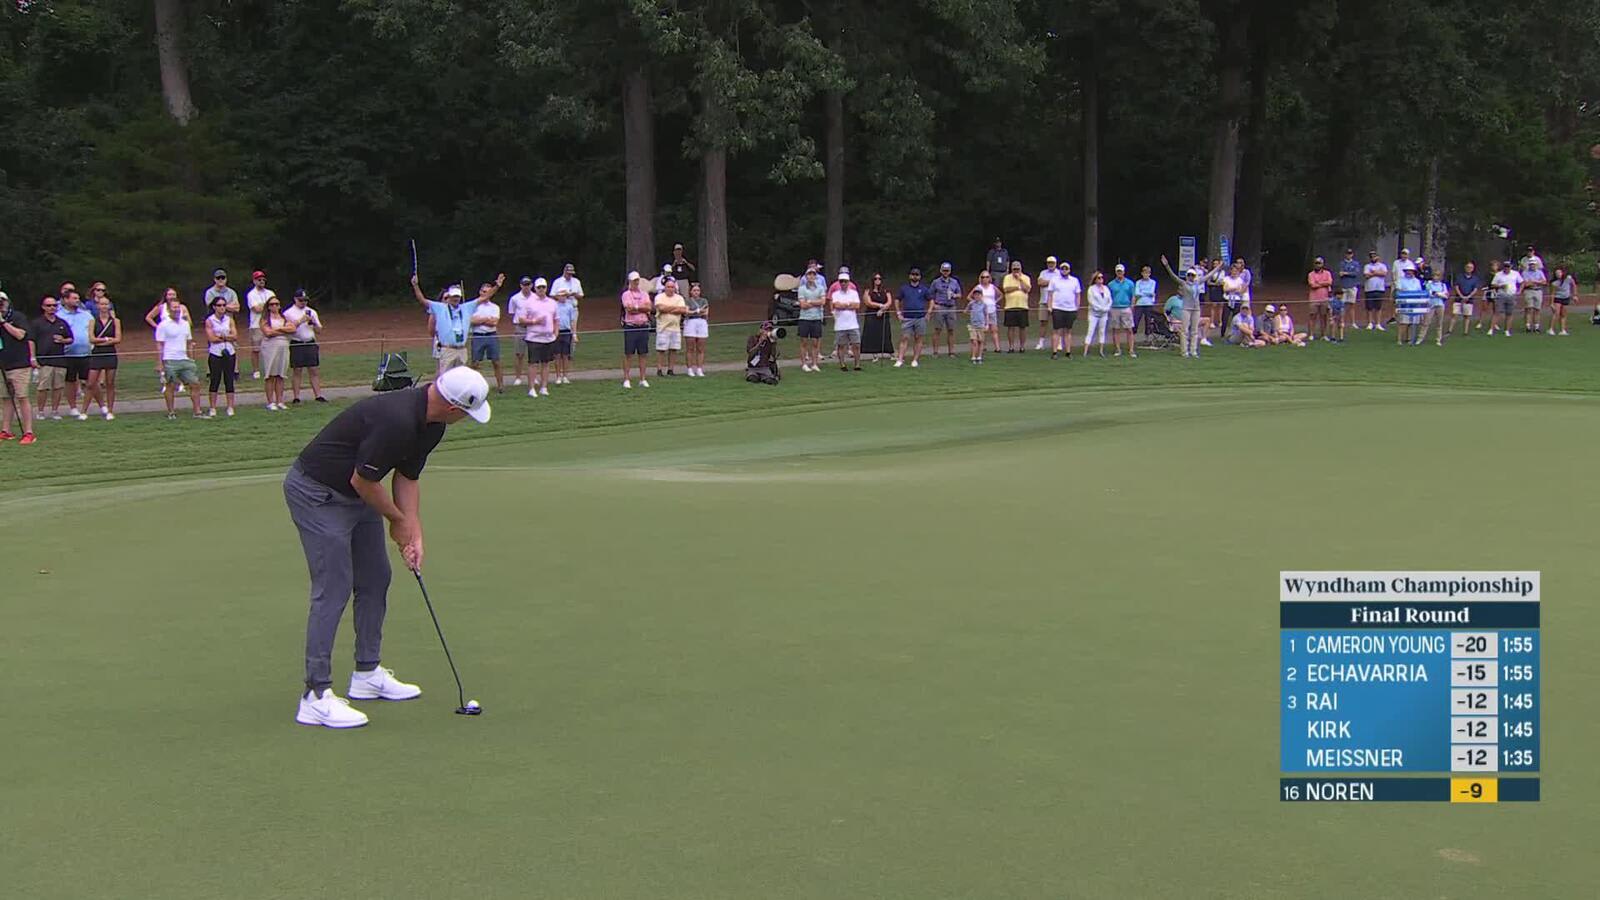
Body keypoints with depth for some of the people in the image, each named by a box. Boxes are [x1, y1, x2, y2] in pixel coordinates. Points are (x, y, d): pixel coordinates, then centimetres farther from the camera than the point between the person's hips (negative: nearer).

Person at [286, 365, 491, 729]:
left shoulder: (431, 424, -2)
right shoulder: (395, 420, -32)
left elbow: (407, 477, 8)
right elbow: (362, 480, -24)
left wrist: (414, 535, 0)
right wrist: (398, 521, -8)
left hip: (356, 494, 10)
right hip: (316, 492, -10)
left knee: (375, 580, 13)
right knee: (333, 589, -12)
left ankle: (368, 673, 25)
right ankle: (316, 696, -9)